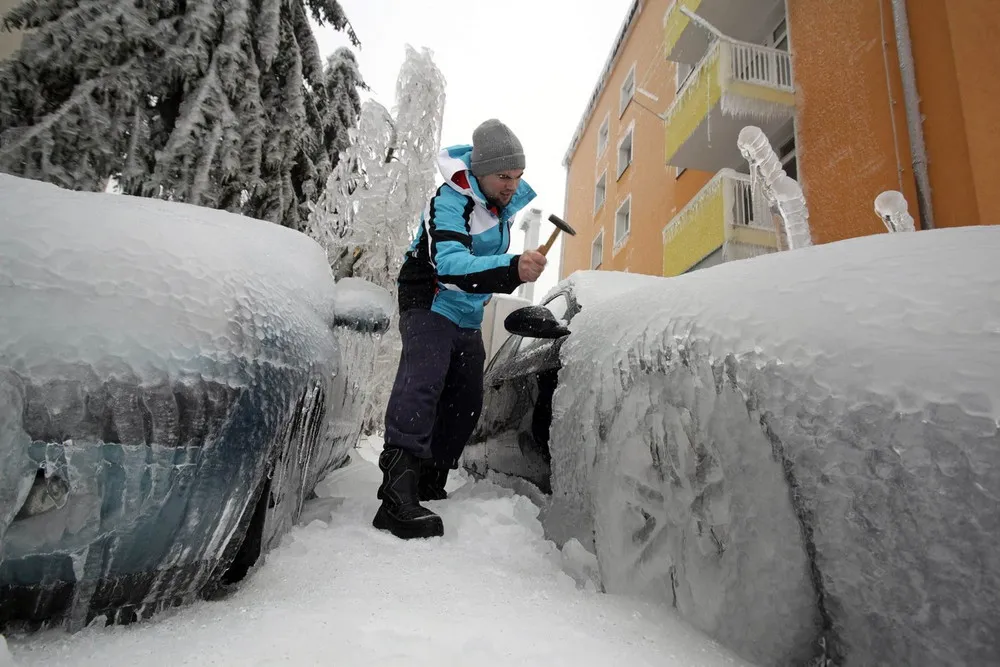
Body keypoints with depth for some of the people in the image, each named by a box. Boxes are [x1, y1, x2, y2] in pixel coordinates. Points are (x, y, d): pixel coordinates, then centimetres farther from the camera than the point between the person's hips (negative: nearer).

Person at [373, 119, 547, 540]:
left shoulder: (504, 200, 4)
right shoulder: (450, 202, -22)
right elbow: (451, 264, -39)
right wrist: (512, 269, -56)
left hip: (468, 319, 8)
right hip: (430, 307, -8)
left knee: (465, 404, 7)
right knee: (422, 382, -30)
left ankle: (429, 485, 20)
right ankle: (397, 496, -36)